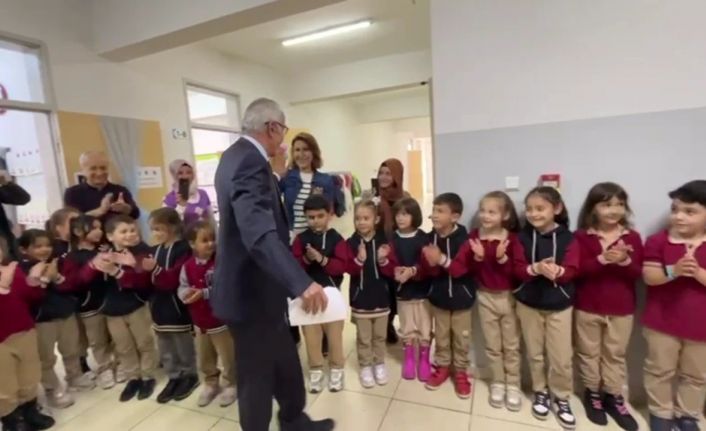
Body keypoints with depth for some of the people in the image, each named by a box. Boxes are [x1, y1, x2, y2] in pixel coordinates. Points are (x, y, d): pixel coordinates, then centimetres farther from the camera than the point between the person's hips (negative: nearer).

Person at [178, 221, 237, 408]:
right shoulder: (188, 266, -4)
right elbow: (182, 288, 0)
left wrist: (203, 293, -27)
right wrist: (187, 294, -22)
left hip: (221, 321, -4)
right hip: (200, 323, 5)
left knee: (228, 358, 12)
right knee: (205, 359, 22)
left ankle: (230, 384, 33)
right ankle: (211, 384, 43)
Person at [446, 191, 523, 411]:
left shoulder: (512, 239, -13)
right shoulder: (475, 237, -7)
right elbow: (467, 269, -8)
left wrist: (503, 258, -31)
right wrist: (477, 257, -25)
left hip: (509, 296, -2)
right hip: (485, 297, 2)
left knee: (511, 346, 14)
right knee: (492, 346, 15)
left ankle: (513, 386, 32)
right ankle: (498, 384, 32)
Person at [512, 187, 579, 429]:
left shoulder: (567, 237, -8)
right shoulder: (523, 237, -7)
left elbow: (573, 270, -12)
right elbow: (517, 269, -11)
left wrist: (558, 271, -33)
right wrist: (535, 268, -30)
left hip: (560, 305, -1)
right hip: (528, 303, 1)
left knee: (561, 357, 6)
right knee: (535, 353, 15)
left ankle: (561, 398, 29)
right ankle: (540, 393, 34)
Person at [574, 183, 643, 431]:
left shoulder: (632, 237, -2)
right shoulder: (581, 236, -9)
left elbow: (638, 274, -5)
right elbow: (576, 270, -17)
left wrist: (625, 261, -24)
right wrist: (602, 259, -30)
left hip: (622, 309, 2)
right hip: (587, 307, -2)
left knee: (616, 354, 16)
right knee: (589, 352, 12)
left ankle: (614, 397, 32)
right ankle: (592, 394, 29)